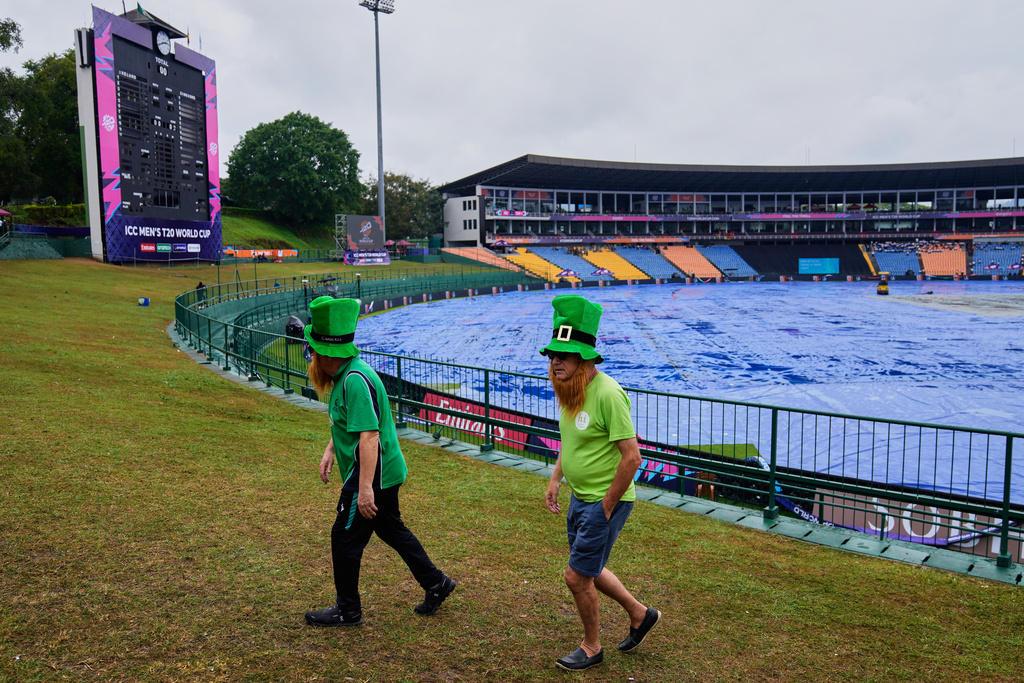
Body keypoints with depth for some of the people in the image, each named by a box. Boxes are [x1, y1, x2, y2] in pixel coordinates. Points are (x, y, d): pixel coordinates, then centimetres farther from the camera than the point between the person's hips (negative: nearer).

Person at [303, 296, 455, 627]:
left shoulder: (355, 380, -25)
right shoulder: (346, 374, 8)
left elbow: (369, 436, -29)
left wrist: (365, 487, -29)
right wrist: (330, 450, 19)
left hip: (373, 475, -10)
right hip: (386, 473, 10)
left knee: (345, 538, 4)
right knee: (392, 530, 21)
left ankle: (347, 610, 22)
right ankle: (436, 583, 32)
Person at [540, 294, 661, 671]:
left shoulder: (607, 393, -26)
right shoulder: (569, 390, 2)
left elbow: (631, 457, -25)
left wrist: (606, 506, -18)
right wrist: (555, 479, 13)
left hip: (606, 501, -9)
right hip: (580, 498, 9)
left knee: (577, 576, 1)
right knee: (589, 570, 20)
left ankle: (591, 647, 26)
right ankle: (640, 614, 42)